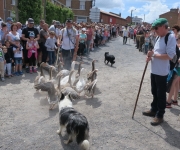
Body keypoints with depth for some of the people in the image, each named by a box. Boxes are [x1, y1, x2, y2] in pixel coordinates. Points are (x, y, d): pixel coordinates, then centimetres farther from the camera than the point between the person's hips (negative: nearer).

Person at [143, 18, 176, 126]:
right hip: (154, 71, 8)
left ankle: (160, 115, 17)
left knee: (161, 95, 4)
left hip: (162, 72, -8)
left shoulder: (171, 38, -16)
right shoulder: (159, 38, 11)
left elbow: (170, 56, -23)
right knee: (155, 92, 20)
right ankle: (154, 110, 36)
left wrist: (154, 55, -19)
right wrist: (150, 56, -2)